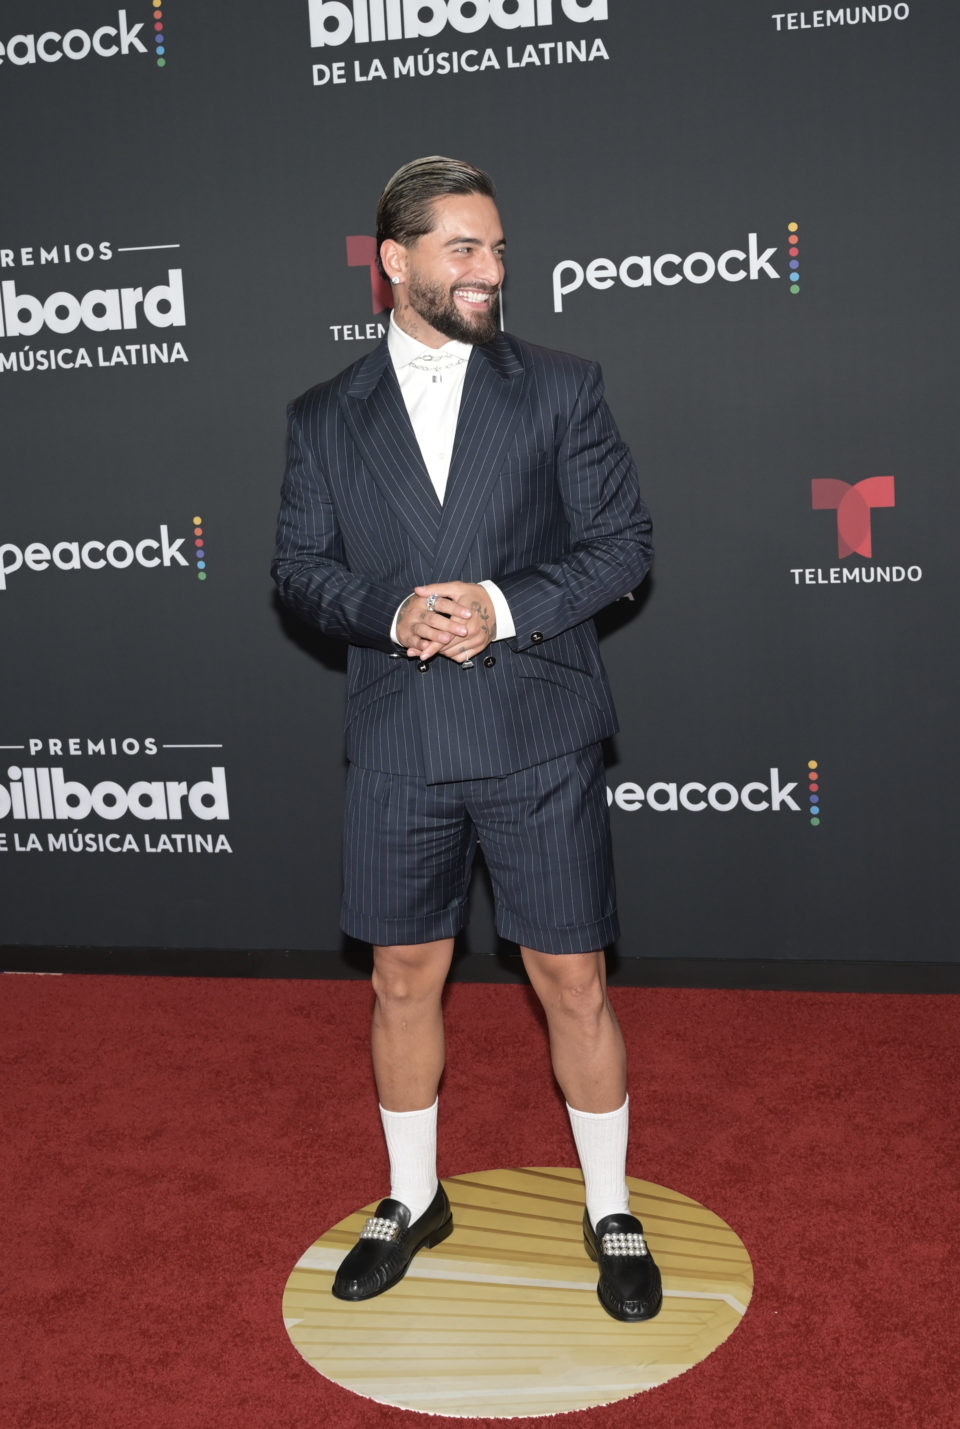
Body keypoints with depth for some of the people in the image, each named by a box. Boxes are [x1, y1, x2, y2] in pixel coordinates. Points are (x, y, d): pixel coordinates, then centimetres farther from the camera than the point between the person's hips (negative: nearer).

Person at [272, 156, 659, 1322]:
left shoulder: (560, 389, 3)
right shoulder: (326, 417, 8)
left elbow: (623, 541, 0)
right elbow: (299, 567, 5)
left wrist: (505, 606, -15)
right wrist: (391, 613, -14)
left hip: (539, 740, -2)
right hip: (397, 748, 2)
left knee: (572, 982, 4)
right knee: (404, 982, 13)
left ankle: (611, 1215, 26)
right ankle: (412, 1201, 35)